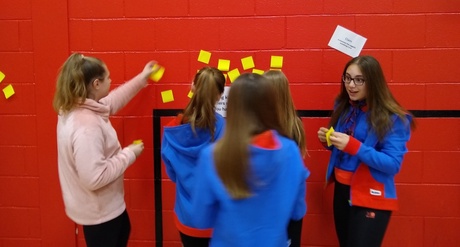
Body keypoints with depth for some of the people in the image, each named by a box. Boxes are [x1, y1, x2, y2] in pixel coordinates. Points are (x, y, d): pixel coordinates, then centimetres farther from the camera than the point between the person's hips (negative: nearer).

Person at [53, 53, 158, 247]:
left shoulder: (76, 109, -3)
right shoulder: (86, 125, -34)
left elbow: (111, 101, 14)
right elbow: (94, 178, -35)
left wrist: (142, 78, 17)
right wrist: (129, 154, -23)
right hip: (99, 210, -10)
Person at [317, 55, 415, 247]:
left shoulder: (393, 118, -15)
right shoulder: (343, 107, 3)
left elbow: (393, 164, -20)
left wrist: (353, 146, -29)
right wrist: (328, 140, -8)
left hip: (371, 197, -6)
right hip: (341, 190, 6)